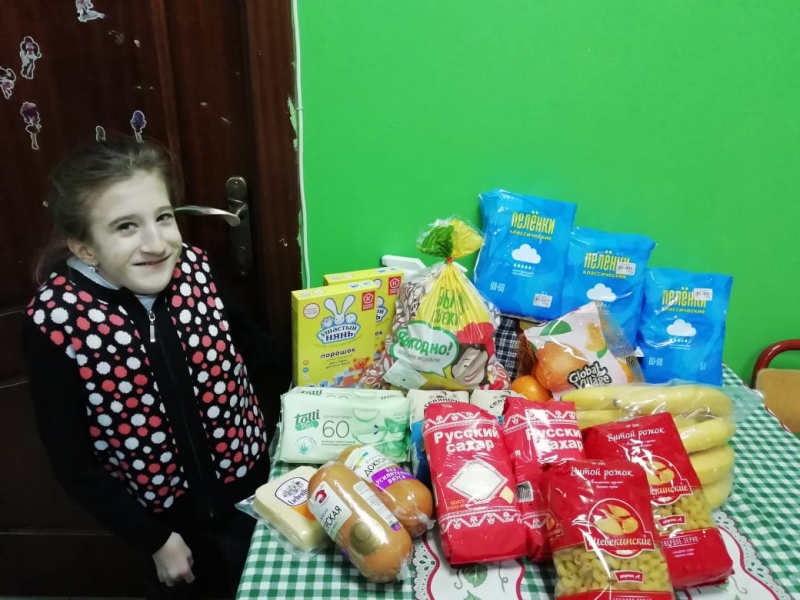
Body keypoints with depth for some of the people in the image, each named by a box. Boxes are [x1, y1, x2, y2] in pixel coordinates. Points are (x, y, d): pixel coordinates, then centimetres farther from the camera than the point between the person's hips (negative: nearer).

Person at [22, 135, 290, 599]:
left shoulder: (193, 269, -14)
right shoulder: (55, 320, -22)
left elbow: (256, 350, 3)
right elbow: (73, 464, -14)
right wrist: (155, 540, -10)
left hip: (252, 481, 3)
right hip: (166, 514, -2)